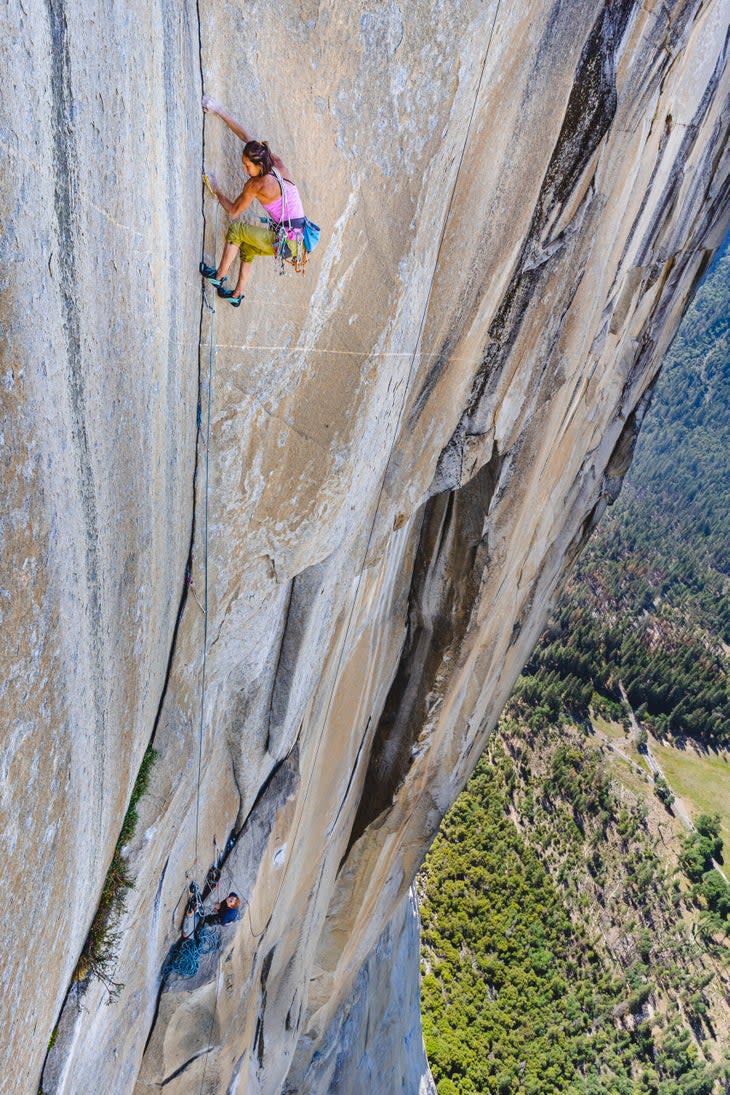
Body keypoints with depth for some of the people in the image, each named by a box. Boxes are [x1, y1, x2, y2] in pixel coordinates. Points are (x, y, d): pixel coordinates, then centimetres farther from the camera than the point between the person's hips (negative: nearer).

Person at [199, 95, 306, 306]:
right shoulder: (277, 164, 6)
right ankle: (237, 294, 32)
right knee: (247, 246, 25)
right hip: (297, 238, 9)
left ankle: (219, 276, 7)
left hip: (286, 242, -9)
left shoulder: (256, 184, -15)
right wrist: (220, 112, 19)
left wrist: (216, 191, 12)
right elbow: (245, 136, 14)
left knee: (237, 229, -3)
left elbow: (233, 211, -1)